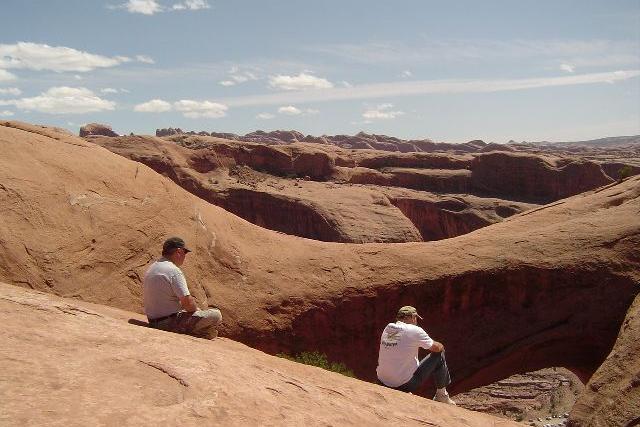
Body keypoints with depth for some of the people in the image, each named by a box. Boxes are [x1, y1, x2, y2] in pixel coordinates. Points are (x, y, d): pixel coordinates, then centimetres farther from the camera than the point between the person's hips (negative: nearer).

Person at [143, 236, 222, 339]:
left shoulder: (151, 268, 10)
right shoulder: (174, 271, -19)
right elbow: (187, 302, -23)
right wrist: (196, 309, -1)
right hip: (170, 324, -9)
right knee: (216, 315, -13)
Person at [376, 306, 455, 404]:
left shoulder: (387, 329, 4)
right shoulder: (414, 330, -12)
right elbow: (437, 347, 0)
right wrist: (440, 346, 23)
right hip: (405, 384, -6)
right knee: (439, 355, 9)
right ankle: (441, 395, 25)